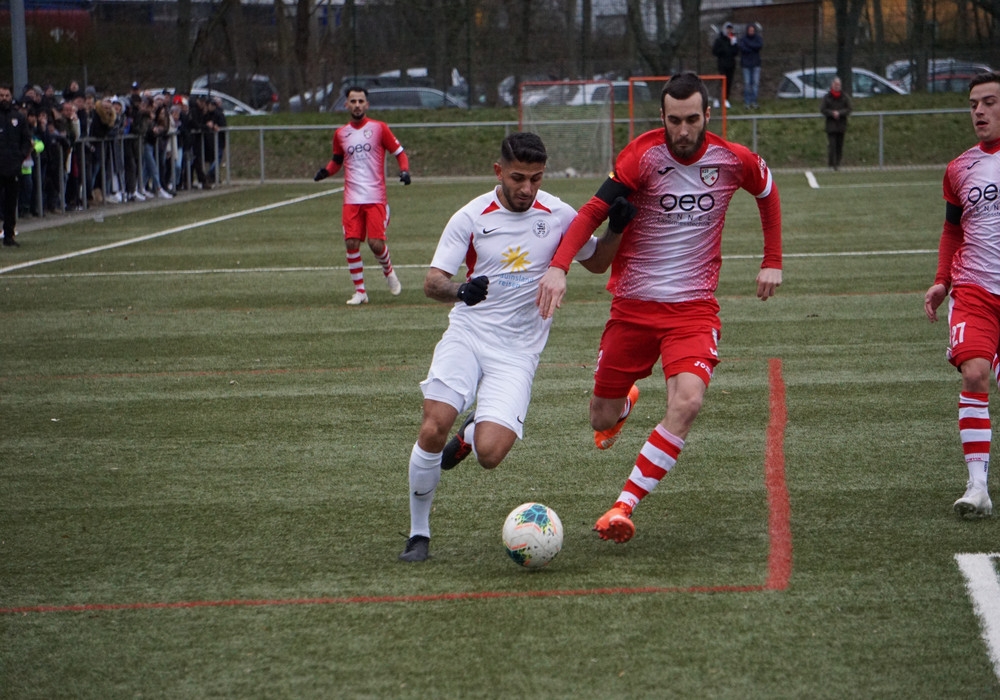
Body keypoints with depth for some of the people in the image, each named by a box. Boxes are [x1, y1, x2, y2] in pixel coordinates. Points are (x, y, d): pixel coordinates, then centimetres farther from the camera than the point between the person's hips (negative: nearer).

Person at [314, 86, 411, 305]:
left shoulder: (379, 128, 0)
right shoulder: (340, 134, 10)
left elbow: (400, 153, 5)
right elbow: (337, 160, 24)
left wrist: (404, 171, -14)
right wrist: (326, 171, 2)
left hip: (376, 198, -3)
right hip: (351, 199, 3)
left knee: (376, 243, -11)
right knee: (351, 243, -6)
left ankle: (389, 272, 22)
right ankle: (360, 291, 6)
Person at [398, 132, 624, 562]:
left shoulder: (558, 215, 1)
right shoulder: (471, 217, -3)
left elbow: (597, 262, 17)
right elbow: (432, 282, -6)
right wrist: (460, 290, -29)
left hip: (517, 350, 0)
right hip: (466, 335, 0)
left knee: (490, 454, -18)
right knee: (433, 428, -20)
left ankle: (470, 436, 22)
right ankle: (419, 534, -1)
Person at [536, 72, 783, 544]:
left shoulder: (733, 161, -4)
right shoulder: (643, 156, -13)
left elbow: (768, 193, 19)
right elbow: (594, 212, -20)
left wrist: (772, 262, 16)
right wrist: (559, 266, -36)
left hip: (694, 307, 0)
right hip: (633, 305, 0)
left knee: (688, 402, -26)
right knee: (602, 421, 9)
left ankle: (623, 506, -20)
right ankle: (624, 402, 49)